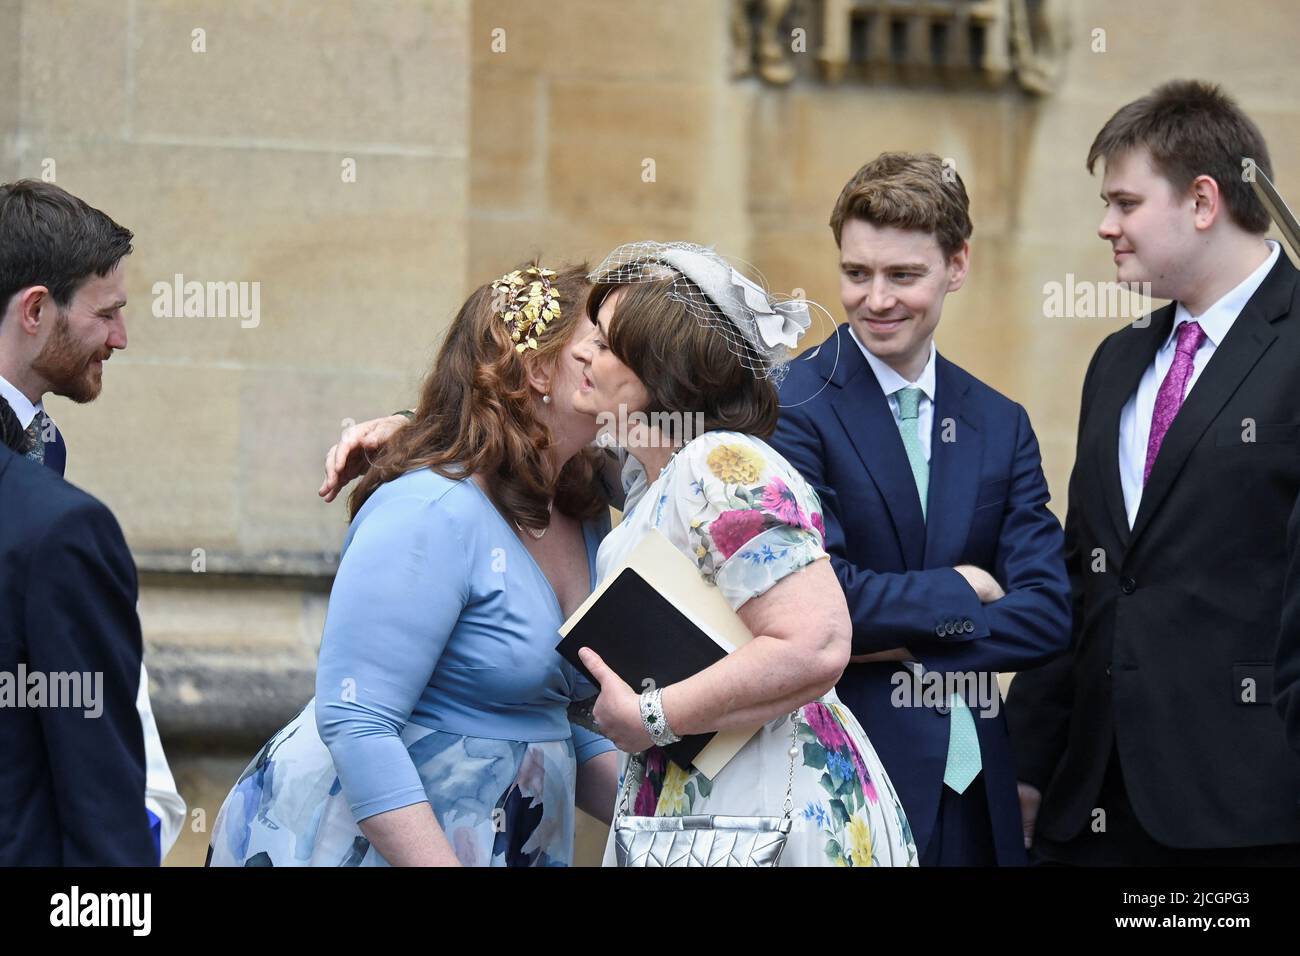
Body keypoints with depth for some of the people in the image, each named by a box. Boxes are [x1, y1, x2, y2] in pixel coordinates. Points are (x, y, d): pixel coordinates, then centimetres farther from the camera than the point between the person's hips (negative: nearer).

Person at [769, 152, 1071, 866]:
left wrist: (907, 649, -12)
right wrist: (958, 592, -4)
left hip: (974, 782, 5)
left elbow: (1050, 614, 0)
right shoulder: (791, 408, -7)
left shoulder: (1000, 425, 10)